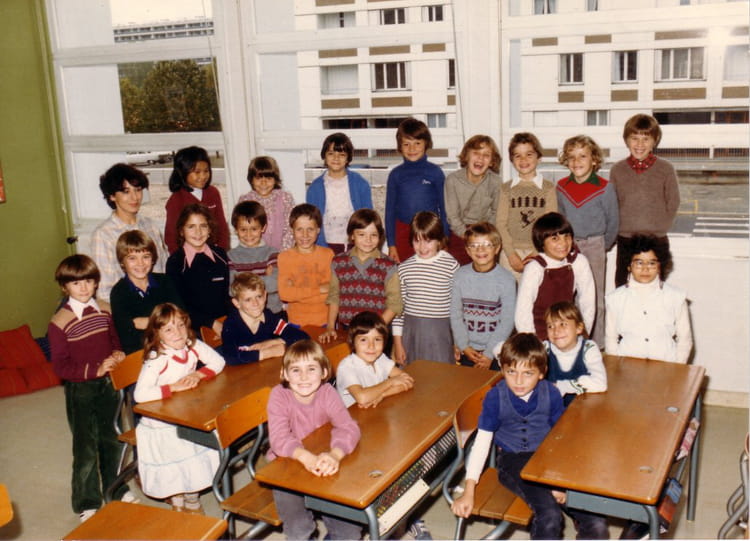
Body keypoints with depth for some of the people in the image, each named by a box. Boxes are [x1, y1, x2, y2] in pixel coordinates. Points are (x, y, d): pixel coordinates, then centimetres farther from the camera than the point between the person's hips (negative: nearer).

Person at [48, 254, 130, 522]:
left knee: (112, 440, 19)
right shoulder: (60, 322, -16)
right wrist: (96, 369, -25)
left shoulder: (105, 310, -1)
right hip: (80, 390, -5)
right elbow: (61, 367, -16)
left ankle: (115, 489, 40)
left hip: (107, 385, 5)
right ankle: (87, 503, 24)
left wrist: (117, 353, -6)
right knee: (86, 448, 6)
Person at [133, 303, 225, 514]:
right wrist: (173, 387, -28)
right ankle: (178, 499, 17)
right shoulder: (157, 359, -24)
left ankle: (191, 499, 18)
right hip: (160, 423, -5)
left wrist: (199, 374, -16)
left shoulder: (192, 346, -8)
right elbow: (140, 395, -33)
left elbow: (218, 361, 0)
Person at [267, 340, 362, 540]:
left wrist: (335, 455, -43)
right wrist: (305, 457, -47)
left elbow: (348, 427, -22)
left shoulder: (327, 393, -10)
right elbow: (279, 438, -27)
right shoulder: (279, 395, -15)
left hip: (323, 468, 2)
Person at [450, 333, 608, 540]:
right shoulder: (495, 397, -11)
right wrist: (468, 492, -10)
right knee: (549, 516, -28)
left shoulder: (551, 394, -8)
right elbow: (482, 442, -7)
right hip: (513, 460, -2)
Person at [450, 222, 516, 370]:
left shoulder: (506, 279, -9)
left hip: (496, 351, -2)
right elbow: (455, 314, -1)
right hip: (468, 352, 2)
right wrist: (464, 347, -7)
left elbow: (507, 321, -10)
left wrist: (489, 353, -12)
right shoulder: (460, 276, -3)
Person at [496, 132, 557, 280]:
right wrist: (511, 254, -7)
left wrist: (537, 253, -10)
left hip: (539, 253, 0)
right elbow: (501, 223, 2)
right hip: (511, 253, 0)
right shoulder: (506, 189, 6)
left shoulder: (548, 188, 4)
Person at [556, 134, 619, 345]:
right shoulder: (561, 187, 3)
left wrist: (603, 246, 4)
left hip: (594, 246, -3)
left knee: (594, 298, 3)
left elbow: (613, 221, 0)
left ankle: (596, 343, 13)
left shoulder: (604, 188, -8)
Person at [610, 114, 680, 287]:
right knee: (622, 286, 9)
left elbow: (673, 202, 2)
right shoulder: (617, 169, 2)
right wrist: (621, 228, -1)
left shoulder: (665, 169, -2)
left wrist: (659, 228, -5)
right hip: (625, 241, 2)